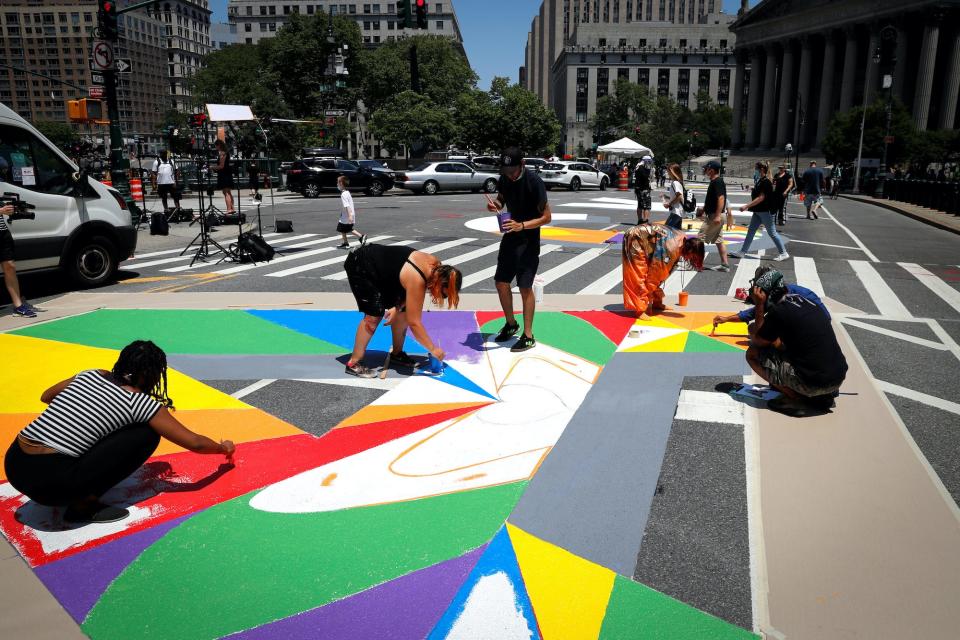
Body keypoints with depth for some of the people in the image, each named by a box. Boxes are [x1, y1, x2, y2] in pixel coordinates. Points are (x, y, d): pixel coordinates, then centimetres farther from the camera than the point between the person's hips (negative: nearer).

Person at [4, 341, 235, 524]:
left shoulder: (91, 375, 12)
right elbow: (194, 442, 1)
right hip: (49, 483, -8)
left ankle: (73, 492, 16)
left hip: (13, 464, 8)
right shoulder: (140, 403, -4)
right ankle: (84, 503, -1)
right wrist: (224, 448, 20)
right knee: (147, 434, -2)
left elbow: (46, 396, 32)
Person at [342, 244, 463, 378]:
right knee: (374, 314, -17)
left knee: (403, 311, 4)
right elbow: (414, 322, -29)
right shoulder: (417, 280, -34)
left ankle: (397, 353, 19)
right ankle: (353, 363, -9)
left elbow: (410, 293, 3)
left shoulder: (435, 266, -11)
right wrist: (433, 349, -22)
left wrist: (397, 307, -14)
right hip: (360, 266, -9)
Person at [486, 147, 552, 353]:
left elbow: (546, 217, -17)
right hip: (510, 237, 7)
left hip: (528, 241, -7)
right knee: (501, 282, 10)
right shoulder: (504, 179, -1)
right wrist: (495, 205, -8)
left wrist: (522, 225, -30)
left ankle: (528, 336, 6)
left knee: (525, 287, -5)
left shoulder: (534, 182, -19)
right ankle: (510, 324, 31)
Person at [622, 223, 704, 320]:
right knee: (639, 276, -12)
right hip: (635, 239, -9)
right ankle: (640, 309, -9)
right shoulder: (672, 248, -30)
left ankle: (657, 303, 21)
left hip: (642, 239, 9)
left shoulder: (683, 240, -3)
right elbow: (655, 271, -25)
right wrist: (649, 300, -17)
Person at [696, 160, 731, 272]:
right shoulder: (715, 181, 14)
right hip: (715, 216, 10)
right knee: (719, 240, 10)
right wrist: (704, 208, 28)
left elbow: (721, 199, -24)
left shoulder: (717, 182, -16)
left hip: (714, 216, -10)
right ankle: (724, 264, 12)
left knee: (701, 239, -5)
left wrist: (717, 216, -28)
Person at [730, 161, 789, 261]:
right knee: (751, 231, 10)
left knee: (772, 233, -3)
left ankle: (784, 253, 6)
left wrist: (746, 206, -25)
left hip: (765, 211, -10)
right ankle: (742, 252, 15)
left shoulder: (766, 182, -19)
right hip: (758, 211, 10)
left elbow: (761, 198, -24)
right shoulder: (761, 180, 10)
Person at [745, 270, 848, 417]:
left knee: (752, 354, 1)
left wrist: (760, 306, 2)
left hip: (814, 383, -8)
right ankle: (823, 395, 16)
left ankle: (797, 399, -2)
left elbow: (756, 342, 4)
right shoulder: (804, 300, 13)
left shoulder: (778, 311, -11)